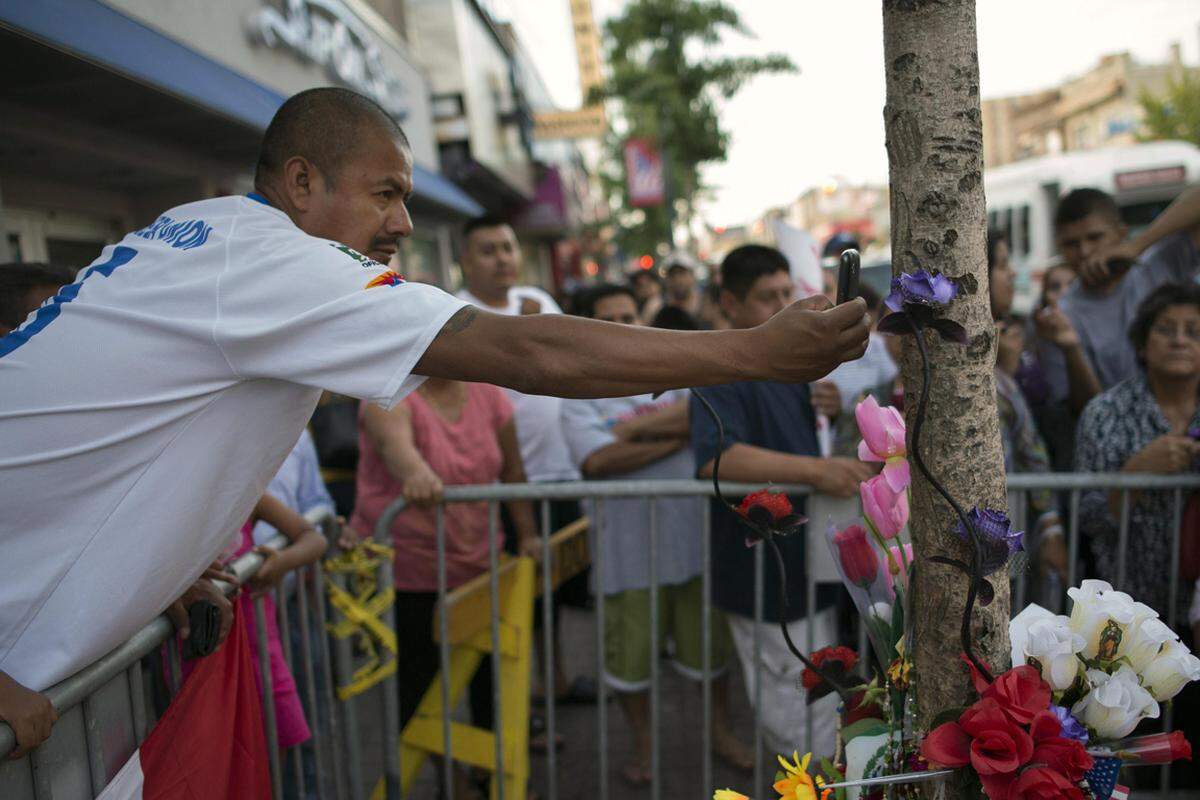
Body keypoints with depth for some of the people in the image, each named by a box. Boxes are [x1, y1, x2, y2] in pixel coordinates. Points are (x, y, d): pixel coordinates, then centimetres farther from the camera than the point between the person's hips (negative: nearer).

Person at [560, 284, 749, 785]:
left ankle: (722, 731, 41)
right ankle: (643, 744, 36)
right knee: (629, 657, 11)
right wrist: (675, 437, -15)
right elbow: (597, 462, -19)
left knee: (709, 646, 16)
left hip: (692, 538, 2)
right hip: (627, 550, -1)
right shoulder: (580, 394, -3)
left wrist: (636, 427, -18)